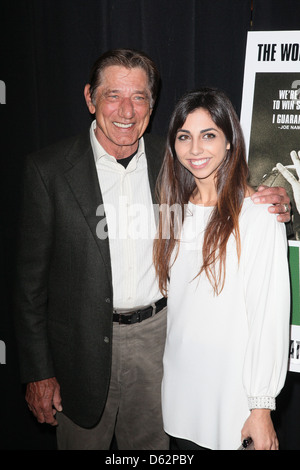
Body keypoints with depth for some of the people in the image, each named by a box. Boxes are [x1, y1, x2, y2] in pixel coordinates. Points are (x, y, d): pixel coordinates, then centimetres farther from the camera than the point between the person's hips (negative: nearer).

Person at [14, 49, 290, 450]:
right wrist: (38, 371, -6)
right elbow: (32, 277, -7)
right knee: (83, 440, 19)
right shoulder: (49, 169, -10)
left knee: (152, 444, 21)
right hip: (84, 347, -2)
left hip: (157, 340, 2)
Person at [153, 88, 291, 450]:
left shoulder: (258, 215, -15)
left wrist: (262, 408, -14)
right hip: (178, 385, 5)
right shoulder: (176, 210, 4)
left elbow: (270, 316, -15)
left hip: (232, 392, -5)